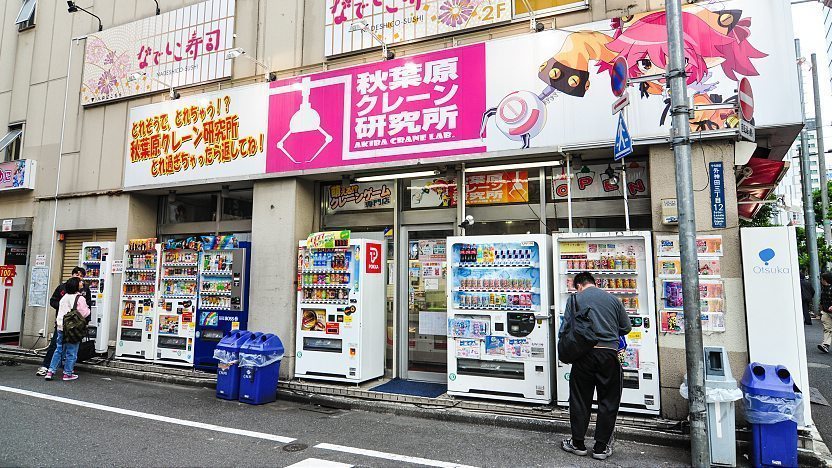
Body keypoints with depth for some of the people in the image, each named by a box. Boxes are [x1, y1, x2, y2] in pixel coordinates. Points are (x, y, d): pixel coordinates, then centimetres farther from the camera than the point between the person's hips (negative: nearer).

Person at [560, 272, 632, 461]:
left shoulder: (575, 298, 4)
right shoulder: (613, 299, 10)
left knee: (580, 400, 11)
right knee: (608, 402, 12)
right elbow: (626, 327, 14)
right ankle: (601, 447, 16)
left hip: (584, 353, -1)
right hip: (610, 354, 2)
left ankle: (578, 443, 19)